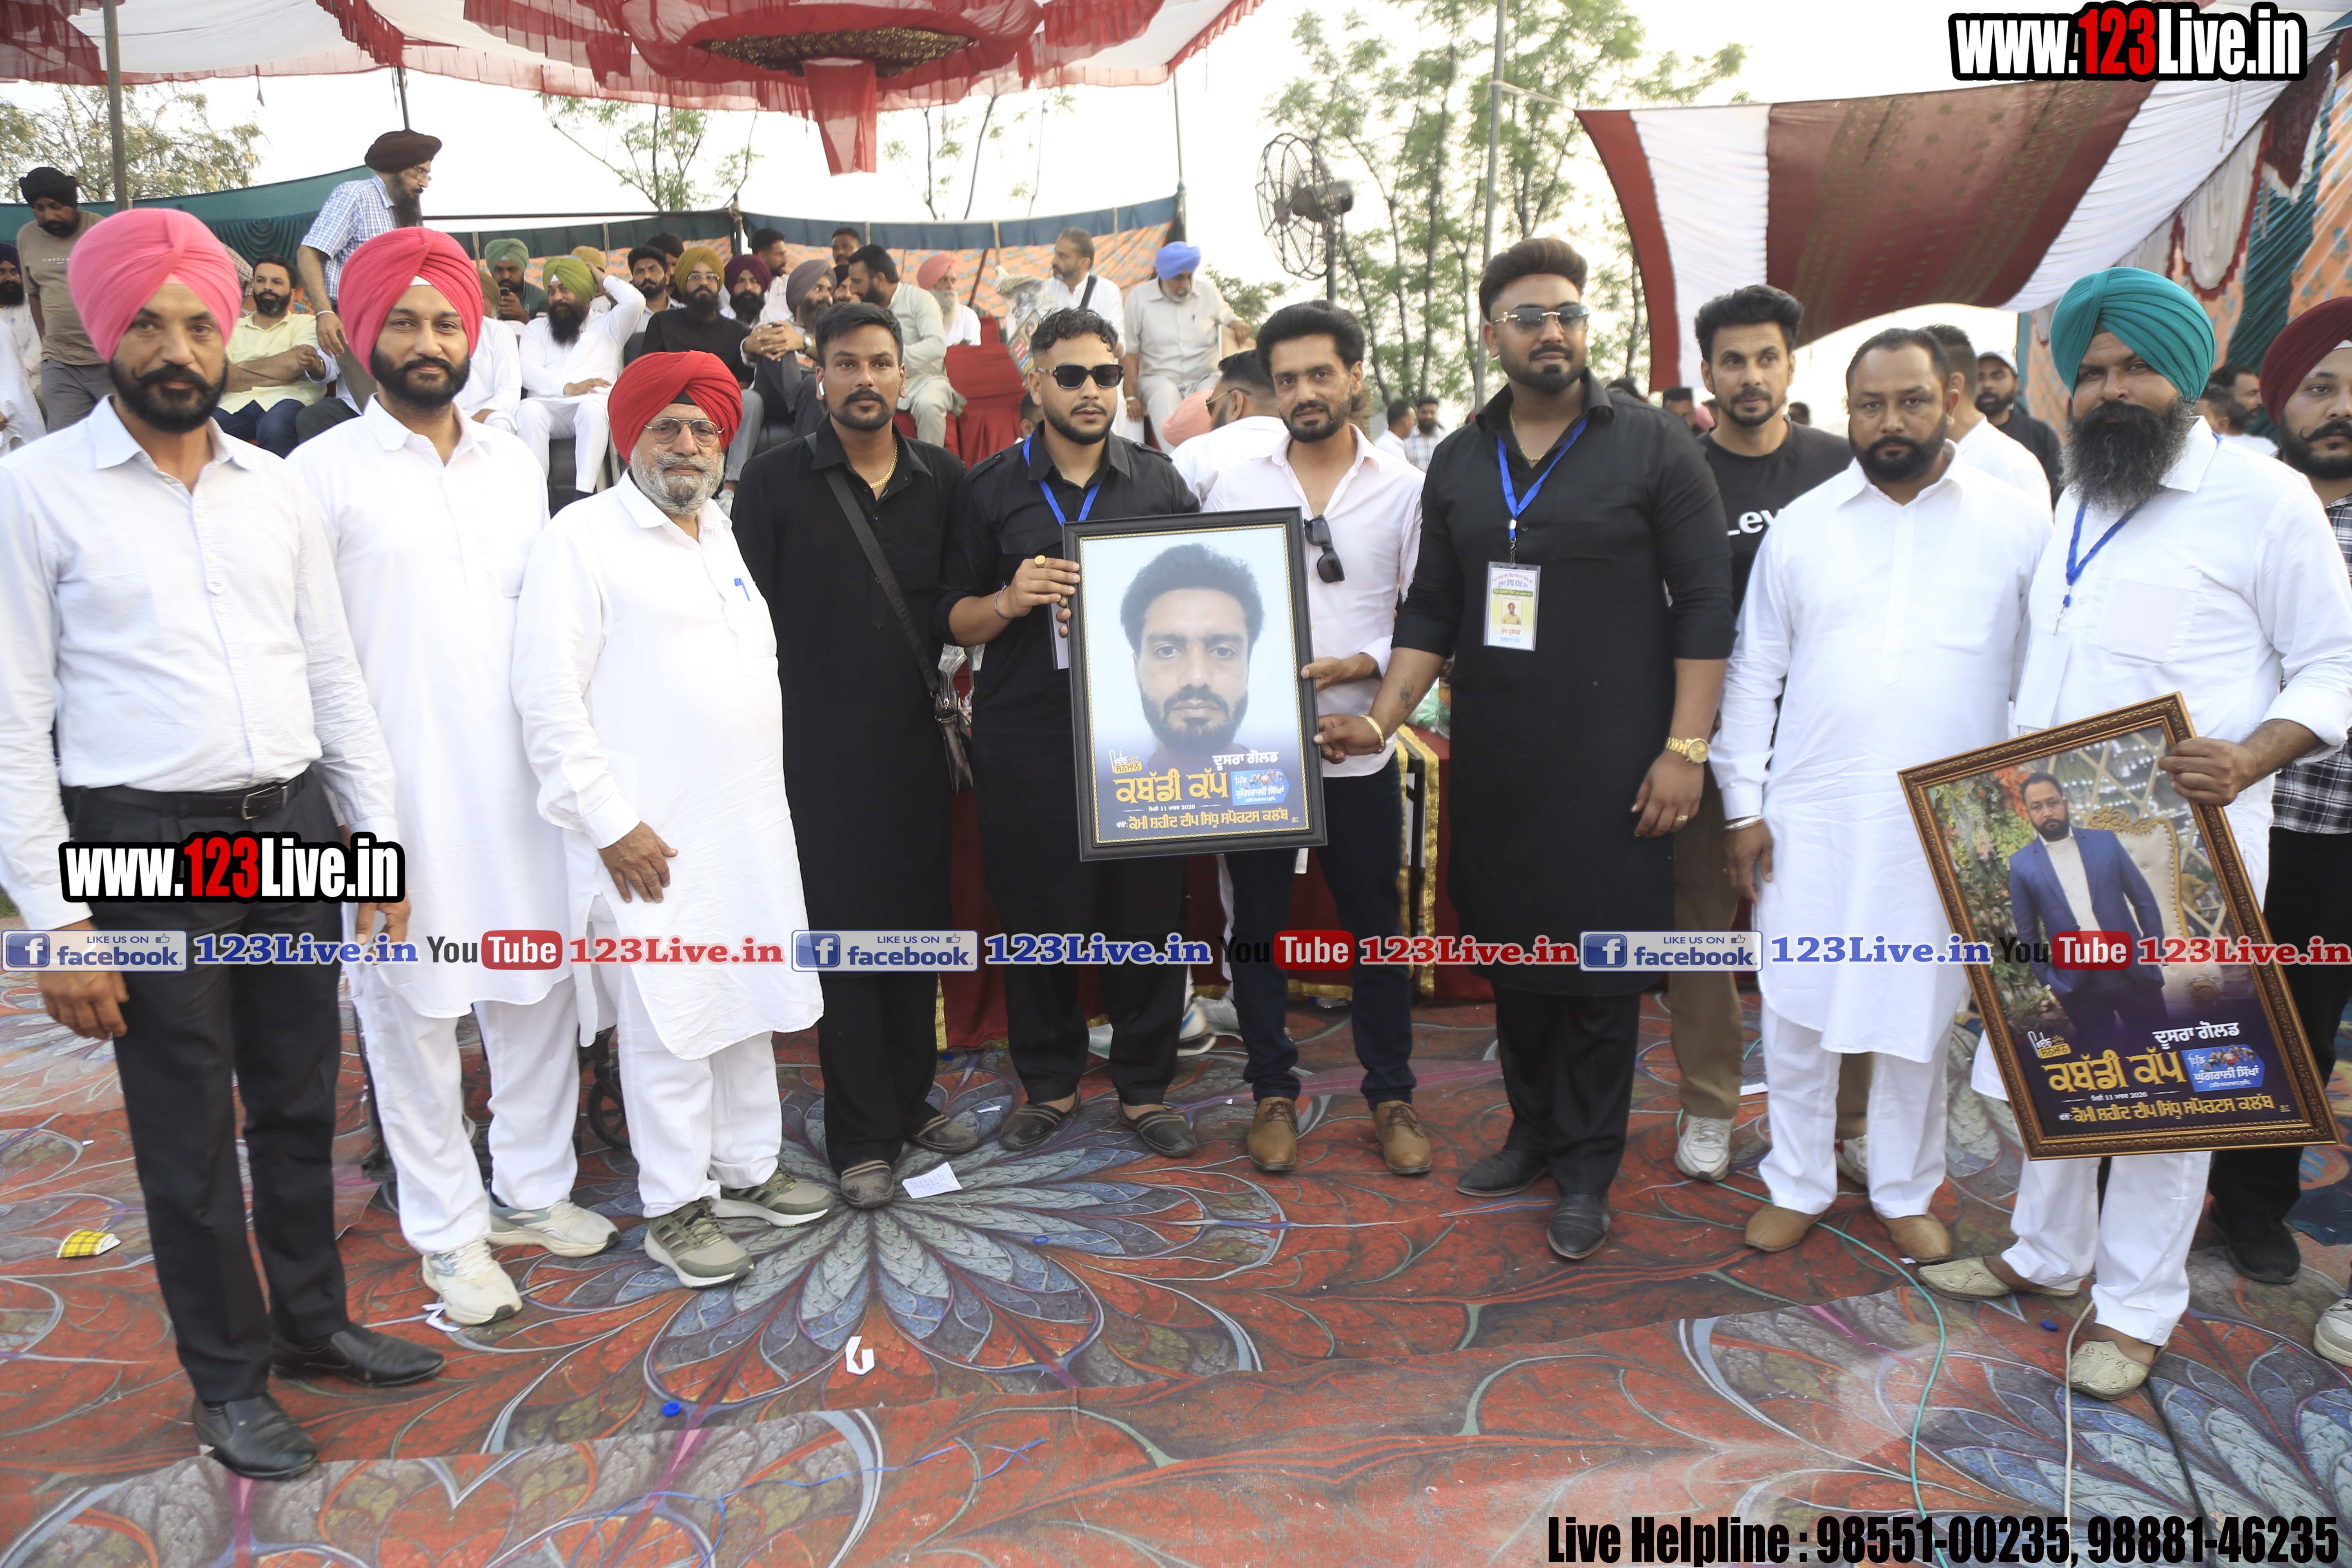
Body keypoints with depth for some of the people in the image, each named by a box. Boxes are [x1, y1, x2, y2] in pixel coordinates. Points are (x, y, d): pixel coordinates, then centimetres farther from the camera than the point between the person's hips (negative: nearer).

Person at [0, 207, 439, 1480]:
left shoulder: (275, 486, 7)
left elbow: (334, 675, 12)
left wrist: (379, 833, 7)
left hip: (294, 828, 4)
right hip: (144, 847, -4)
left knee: (300, 1104, 16)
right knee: (186, 1136, 8)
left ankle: (311, 1319, 36)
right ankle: (227, 1381, 26)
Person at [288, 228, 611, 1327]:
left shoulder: (512, 462, 10)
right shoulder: (325, 471, -4)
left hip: (516, 775, 5)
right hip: (396, 788, -4)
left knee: (539, 985, 12)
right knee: (411, 1005, 6)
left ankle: (532, 1189, 30)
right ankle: (448, 1227, 22)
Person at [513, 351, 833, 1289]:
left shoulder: (724, 533, 17)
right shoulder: (583, 536, -6)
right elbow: (549, 697, -12)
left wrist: (774, 786, 16)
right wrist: (610, 822, -15)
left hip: (752, 824, 7)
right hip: (653, 837, -7)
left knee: (749, 1003, 15)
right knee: (668, 1019, 0)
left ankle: (746, 1170, 30)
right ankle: (674, 1207, 15)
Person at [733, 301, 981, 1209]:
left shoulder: (942, 480, 7)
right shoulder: (775, 481, -1)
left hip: (917, 738, 3)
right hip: (820, 749, -3)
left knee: (919, 920, 11)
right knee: (843, 931, 2)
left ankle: (913, 1101, 28)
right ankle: (861, 1139, 13)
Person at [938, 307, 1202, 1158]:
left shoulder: (1162, 484, 9)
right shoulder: (989, 487, 6)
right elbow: (950, 619, 5)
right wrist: (1011, 600, -14)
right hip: (1025, 740, 0)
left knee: (1148, 911, 4)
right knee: (1035, 914, 6)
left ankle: (1144, 1086, 21)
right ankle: (1048, 1081, 25)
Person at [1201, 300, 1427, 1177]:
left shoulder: (1403, 487, 2)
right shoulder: (1234, 487, 4)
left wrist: (1359, 664, -15)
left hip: (1358, 746, -1)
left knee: (1375, 928, 8)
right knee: (1257, 925, 9)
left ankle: (1391, 1096, 24)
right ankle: (1274, 1094, 25)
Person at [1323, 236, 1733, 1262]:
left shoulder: (1654, 447, -2)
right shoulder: (1458, 463, 10)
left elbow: (1704, 603, -5)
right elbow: (1432, 610, 12)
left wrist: (1685, 749, -11)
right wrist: (1383, 718, 1)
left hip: (1610, 761, -4)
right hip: (1491, 761, 4)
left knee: (1600, 964, 2)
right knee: (1509, 950, 12)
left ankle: (1586, 1168, 17)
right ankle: (1532, 1130, 30)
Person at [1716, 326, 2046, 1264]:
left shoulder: (2017, 523, 2)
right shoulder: (1802, 524, 5)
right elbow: (1754, 669, 6)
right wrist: (1743, 805, 2)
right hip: (1808, 817, 1)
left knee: (1920, 1012, 10)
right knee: (1796, 1007, 7)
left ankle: (1906, 1191, 30)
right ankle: (1799, 1183, 26)